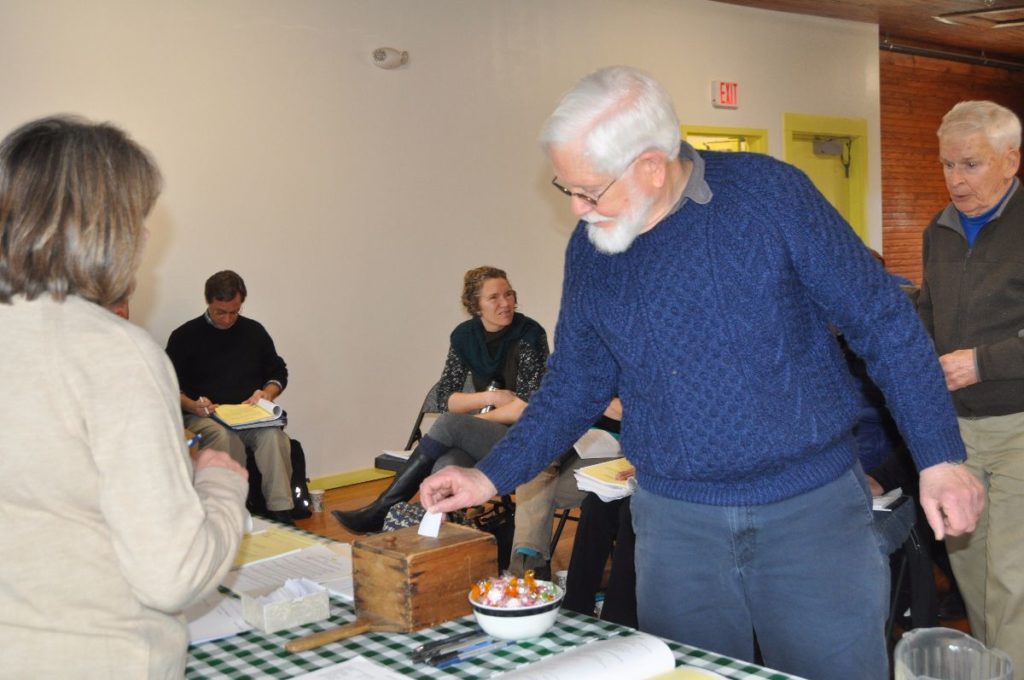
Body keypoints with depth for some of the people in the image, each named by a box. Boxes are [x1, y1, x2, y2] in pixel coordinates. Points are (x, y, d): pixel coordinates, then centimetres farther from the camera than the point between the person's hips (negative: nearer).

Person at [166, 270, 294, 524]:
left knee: (273, 435, -33)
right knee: (224, 436, -38)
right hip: (203, 417, -2)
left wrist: (267, 393, 0)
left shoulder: (254, 331, 17)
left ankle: (281, 512, -32)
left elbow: (279, 372, 22)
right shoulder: (184, 336, 7)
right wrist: (192, 405, -14)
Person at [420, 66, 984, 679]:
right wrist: (491, 477, 3)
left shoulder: (769, 193, -10)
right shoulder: (590, 249, 2)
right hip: (675, 522, 3)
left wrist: (940, 457, -8)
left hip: (813, 511, -2)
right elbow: (574, 386, 11)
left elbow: (883, 320, -5)